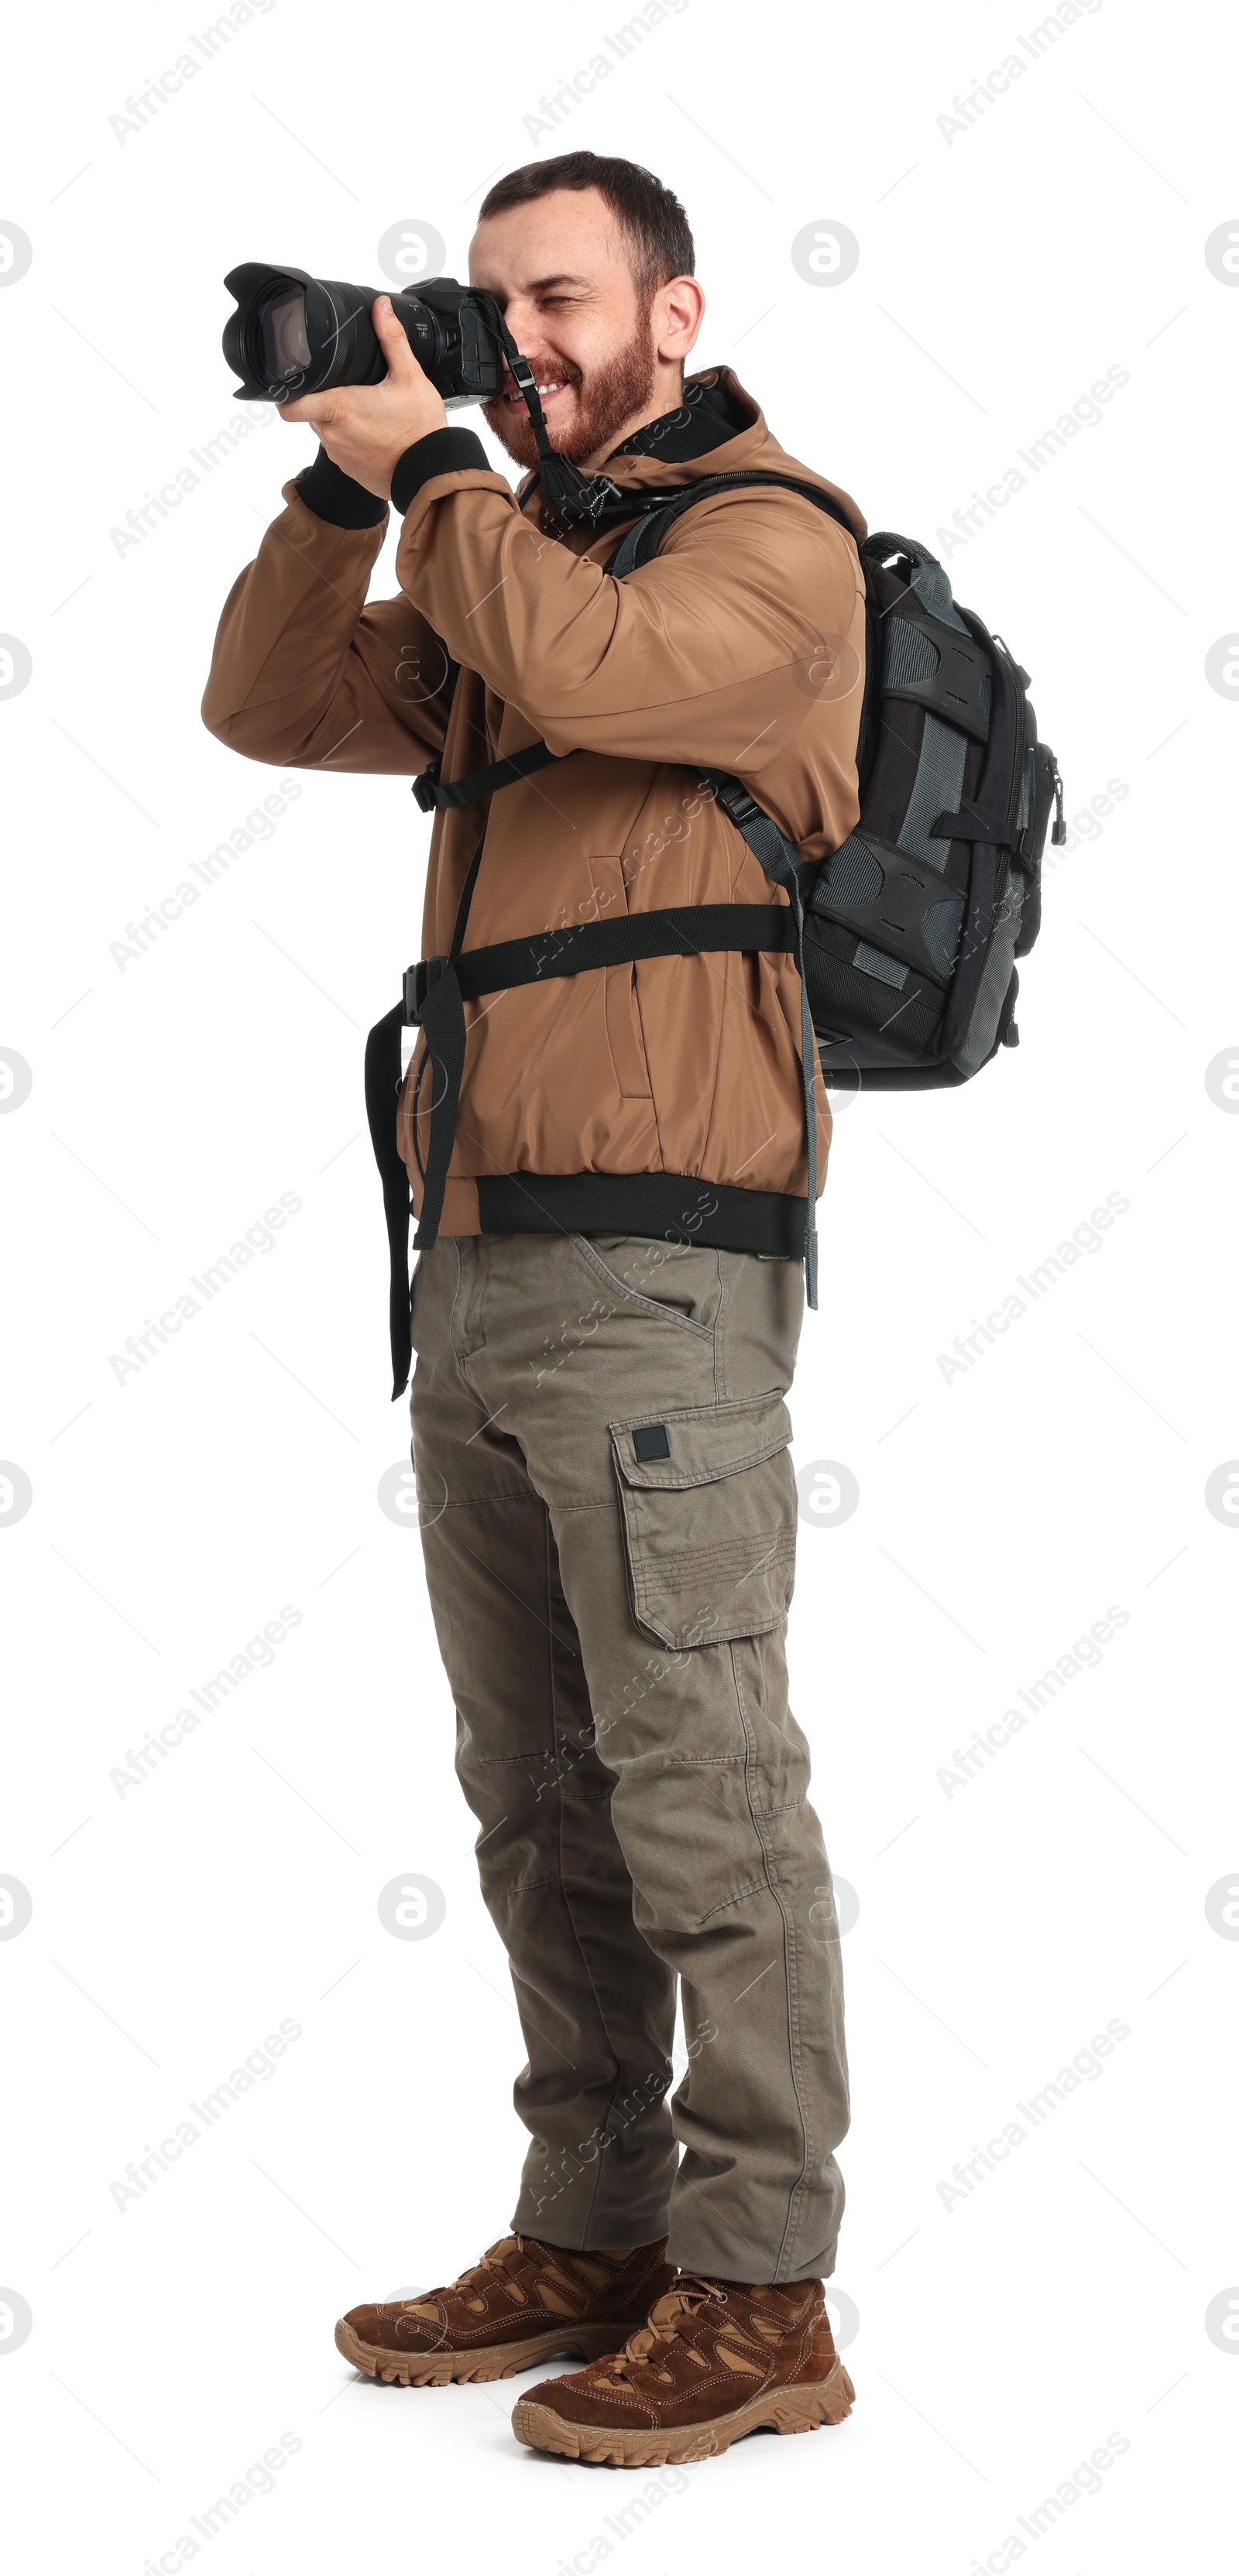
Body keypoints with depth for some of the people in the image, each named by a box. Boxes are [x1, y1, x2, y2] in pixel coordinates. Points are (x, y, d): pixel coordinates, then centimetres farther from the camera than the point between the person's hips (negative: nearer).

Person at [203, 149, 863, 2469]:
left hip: (654, 1257, -8)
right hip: (475, 1256, 8)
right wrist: (346, 474, 5)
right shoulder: (512, 550, 24)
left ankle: (755, 2298, 2)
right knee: (538, 1799, 11)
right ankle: (590, 2237, 20)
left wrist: (429, 466, -8)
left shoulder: (772, 541, -1)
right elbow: (275, 706, 16)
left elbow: (591, 671, -20)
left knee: (701, 1794, -5)